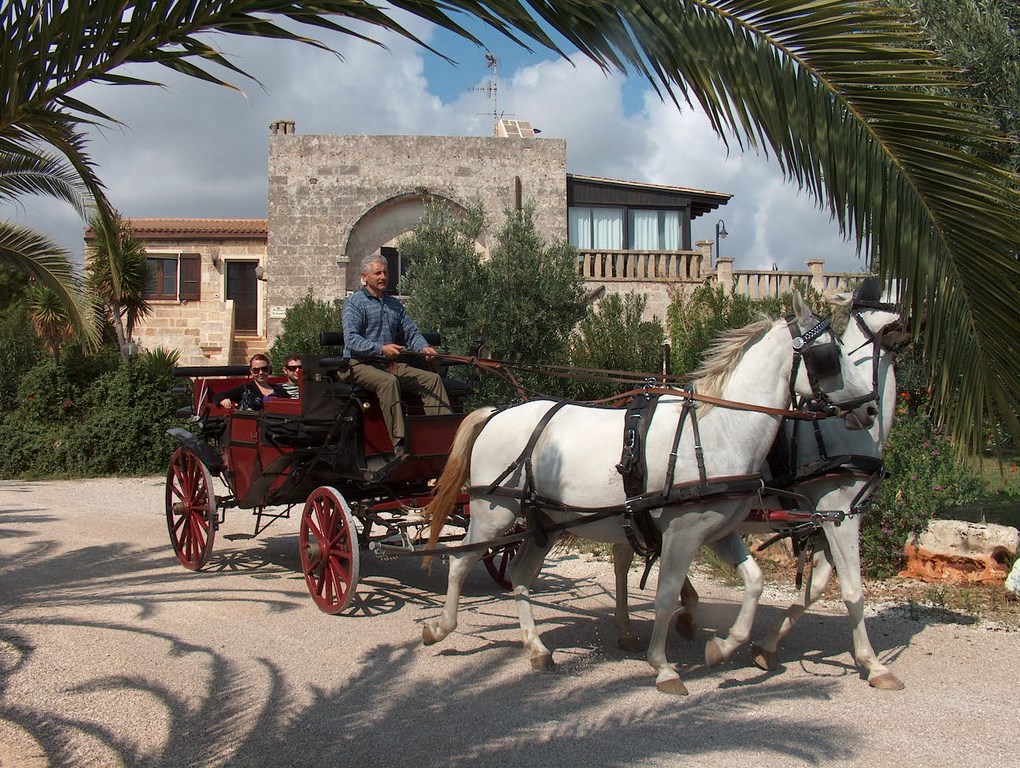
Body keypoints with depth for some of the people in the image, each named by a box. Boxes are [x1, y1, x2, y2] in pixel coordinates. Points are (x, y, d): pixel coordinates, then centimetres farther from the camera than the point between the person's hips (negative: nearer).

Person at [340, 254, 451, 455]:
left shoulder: (394, 305, 20)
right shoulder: (354, 303, -2)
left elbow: (411, 332, 17)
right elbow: (351, 339, -15)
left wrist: (424, 347, -6)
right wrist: (381, 349, -28)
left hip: (390, 364, 7)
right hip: (359, 365, -7)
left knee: (432, 378, -11)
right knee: (388, 381, -37)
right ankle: (400, 444, -44)